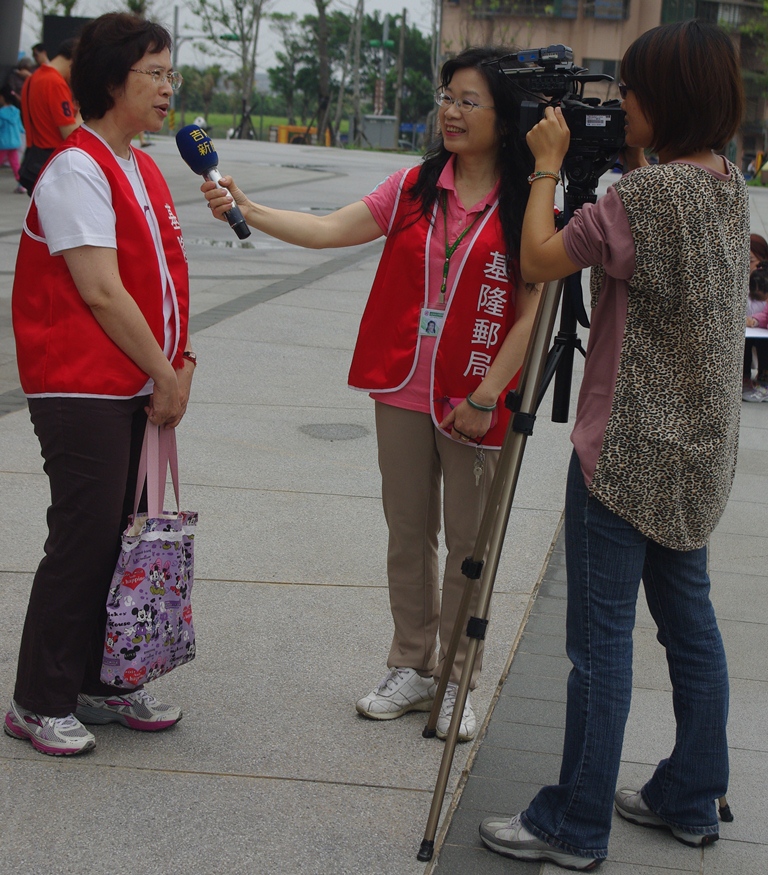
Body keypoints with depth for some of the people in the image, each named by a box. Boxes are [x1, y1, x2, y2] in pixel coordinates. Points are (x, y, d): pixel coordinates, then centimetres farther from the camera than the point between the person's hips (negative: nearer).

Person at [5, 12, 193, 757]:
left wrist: (179, 363, 2)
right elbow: (100, 291, -19)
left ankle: (99, 685, 24)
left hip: (137, 389, 8)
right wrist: (164, 374, -13)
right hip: (82, 393, -8)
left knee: (119, 536, 12)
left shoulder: (143, 170, 14)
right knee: (83, 542, -4)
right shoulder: (77, 170, -14)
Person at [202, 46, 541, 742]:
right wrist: (246, 209, -13)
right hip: (405, 390, 4)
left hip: (476, 402, -3)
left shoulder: (529, 207, -7)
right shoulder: (416, 187, 4)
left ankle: (457, 682, 21)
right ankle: (412, 669, 27)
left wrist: (485, 397, -14)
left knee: (469, 542, 7)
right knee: (408, 534, 13)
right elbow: (330, 230, -1)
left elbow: (531, 314, -9)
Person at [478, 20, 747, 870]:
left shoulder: (644, 195, -20)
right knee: (687, 616, 15)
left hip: (628, 447, -9)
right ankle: (689, 798, 26)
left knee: (600, 636, -2)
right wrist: (630, 161, 12)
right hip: (696, 444, 9)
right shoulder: (729, 185, 7)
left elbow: (538, 260, -14)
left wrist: (548, 165, -3)